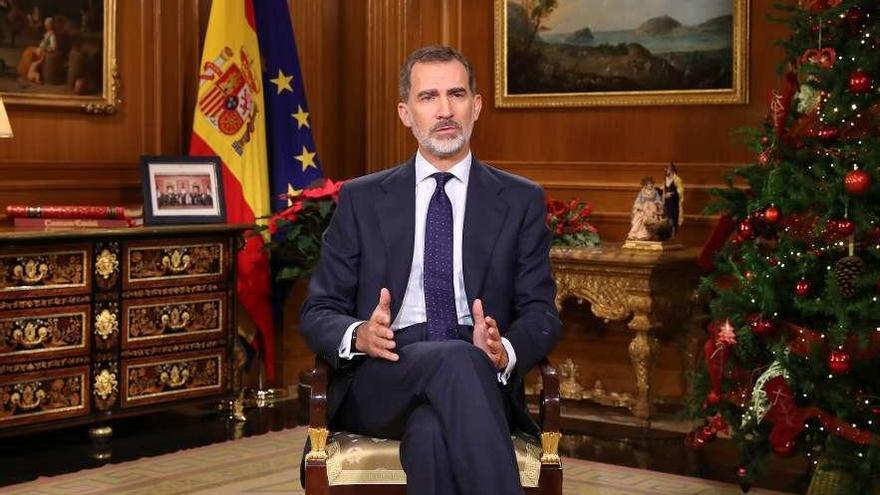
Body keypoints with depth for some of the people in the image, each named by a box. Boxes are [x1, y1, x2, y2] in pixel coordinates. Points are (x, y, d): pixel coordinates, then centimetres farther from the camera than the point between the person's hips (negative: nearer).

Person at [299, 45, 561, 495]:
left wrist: (503, 352, -17)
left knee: (432, 431, -37)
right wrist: (360, 335, -15)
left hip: (480, 380, 0)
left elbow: (541, 314, 7)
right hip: (381, 379, 0)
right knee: (458, 360, -35)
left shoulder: (521, 201, 12)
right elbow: (317, 313, 10)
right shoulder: (361, 200, 12)